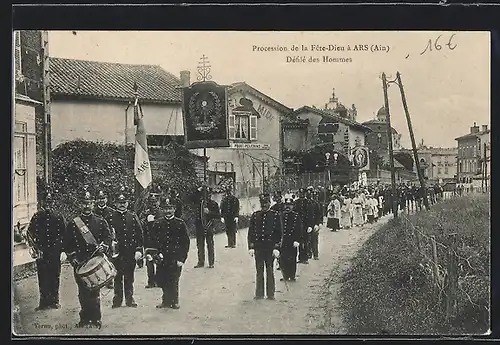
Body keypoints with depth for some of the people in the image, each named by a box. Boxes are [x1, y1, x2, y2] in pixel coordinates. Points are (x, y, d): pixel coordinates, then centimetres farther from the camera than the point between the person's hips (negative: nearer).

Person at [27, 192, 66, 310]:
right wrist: (37, 248, -7)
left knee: (55, 277, 4)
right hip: (41, 252, 0)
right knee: (43, 277, 0)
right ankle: (44, 302, 6)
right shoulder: (37, 217, 6)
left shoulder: (59, 217, 6)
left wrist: (62, 250, -3)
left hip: (55, 252, 0)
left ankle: (54, 301, 13)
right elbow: (30, 233, 3)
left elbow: (64, 234, 5)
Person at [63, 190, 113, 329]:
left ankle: (96, 319, 4)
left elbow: (108, 237, 5)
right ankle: (85, 318, 15)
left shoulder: (101, 222, 9)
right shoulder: (73, 224, 9)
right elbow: (67, 243, 8)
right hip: (79, 262, 1)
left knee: (95, 291, -4)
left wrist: (103, 246, -14)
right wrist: (73, 257, -3)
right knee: (83, 292, 4)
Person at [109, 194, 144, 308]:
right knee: (117, 277, 4)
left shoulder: (133, 216, 7)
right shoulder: (111, 217, 3)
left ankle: (129, 300, 16)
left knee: (129, 277, 8)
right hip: (116, 252, -1)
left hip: (131, 252, 1)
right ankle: (117, 300, 12)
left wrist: (139, 249, -3)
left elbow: (139, 234, 5)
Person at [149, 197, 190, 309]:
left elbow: (185, 242, 1)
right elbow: (152, 240, 8)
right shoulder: (157, 223, 7)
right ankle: (166, 301, 25)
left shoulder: (180, 223, 0)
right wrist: (149, 253, -6)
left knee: (173, 282, -3)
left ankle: (174, 302, 17)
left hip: (175, 258, -2)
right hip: (162, 258, 3)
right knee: (161, 280, 3)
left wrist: (182, 258, -5)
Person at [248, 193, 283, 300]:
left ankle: (270, 294, 12)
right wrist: (251, 247, 0)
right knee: (259, 271, 5)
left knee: (270, 271, 5)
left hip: (270, 248, -2)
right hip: (258, 248, 2)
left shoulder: (276, 215, 1)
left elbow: (279, 233, 0)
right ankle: (259, 294, 12)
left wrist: (276, 248, -6)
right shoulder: (255, 215, 7)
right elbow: (250, 232, 7)